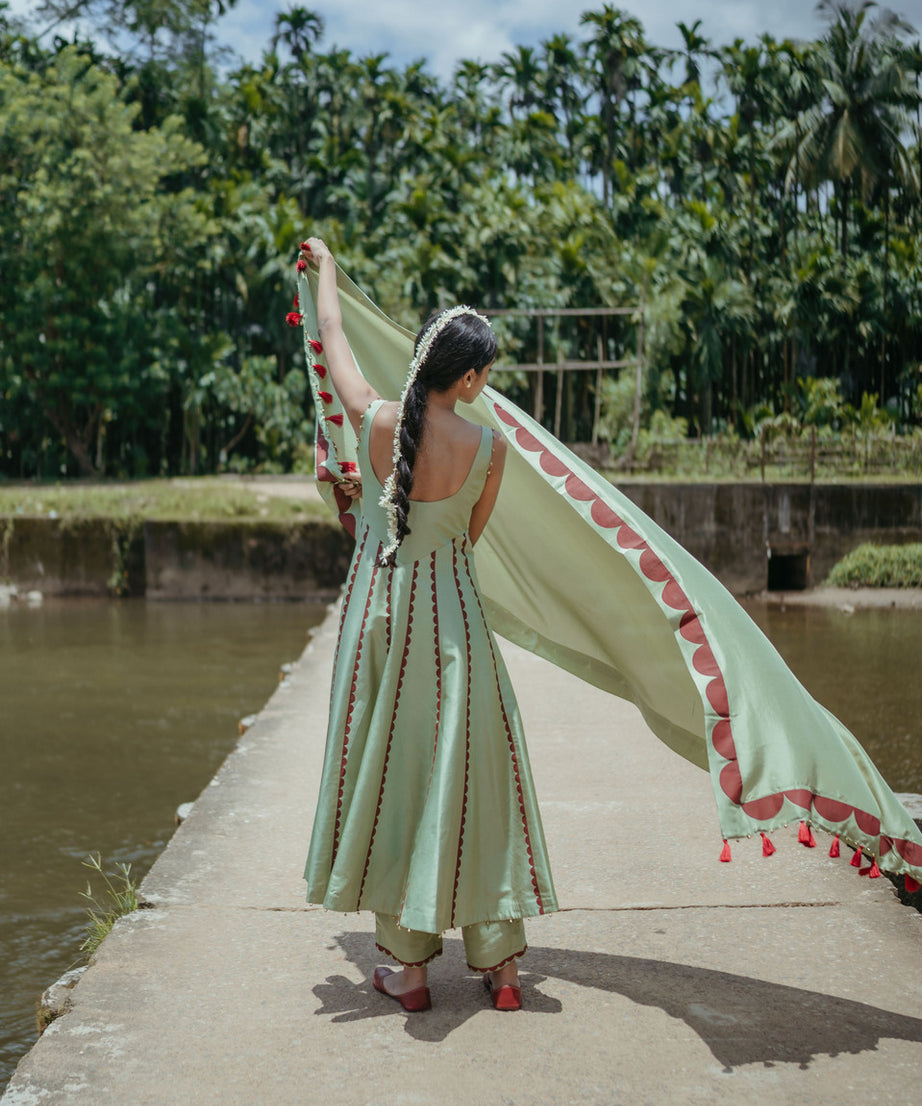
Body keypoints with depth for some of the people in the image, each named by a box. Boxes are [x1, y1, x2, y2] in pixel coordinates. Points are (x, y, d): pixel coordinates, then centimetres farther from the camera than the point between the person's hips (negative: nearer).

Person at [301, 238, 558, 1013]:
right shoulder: (488, 448, -13)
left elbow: (332, 335, 9)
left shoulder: (372, 419, -10)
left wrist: (325, 268, 27)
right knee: (470, 772, 8)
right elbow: (472, 534, 3)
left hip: (379, 608, 1)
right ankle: (500, 963, 16)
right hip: (450, 611, -1)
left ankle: (408, 965, 16)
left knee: (388, 769, 10)